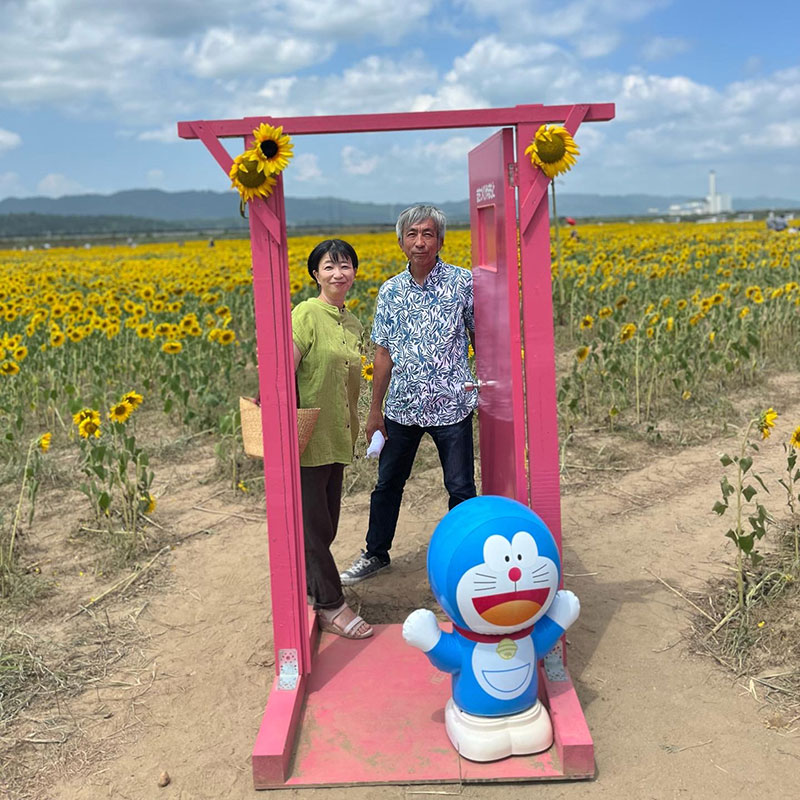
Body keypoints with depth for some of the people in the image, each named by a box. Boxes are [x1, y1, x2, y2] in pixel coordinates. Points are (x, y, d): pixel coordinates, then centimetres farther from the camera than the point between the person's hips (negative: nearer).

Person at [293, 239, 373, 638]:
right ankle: (332, 606, 11)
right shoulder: (307, 314, -12)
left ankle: (308, 588, 32)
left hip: (336, 440, 8)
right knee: (315, 526, 1)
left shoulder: (353, 324, 11)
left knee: (325, 526, 15)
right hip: (308, 440, -7)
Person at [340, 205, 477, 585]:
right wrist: (375, 410, 7)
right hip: (402, 407, 3)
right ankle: (375, 554, 35)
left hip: (451, 406, -3)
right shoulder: (390, 290, 3)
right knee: (387, 483, 16)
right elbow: (383, 353, 7)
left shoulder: (463, 281, -5)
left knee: (461, 487, 7)